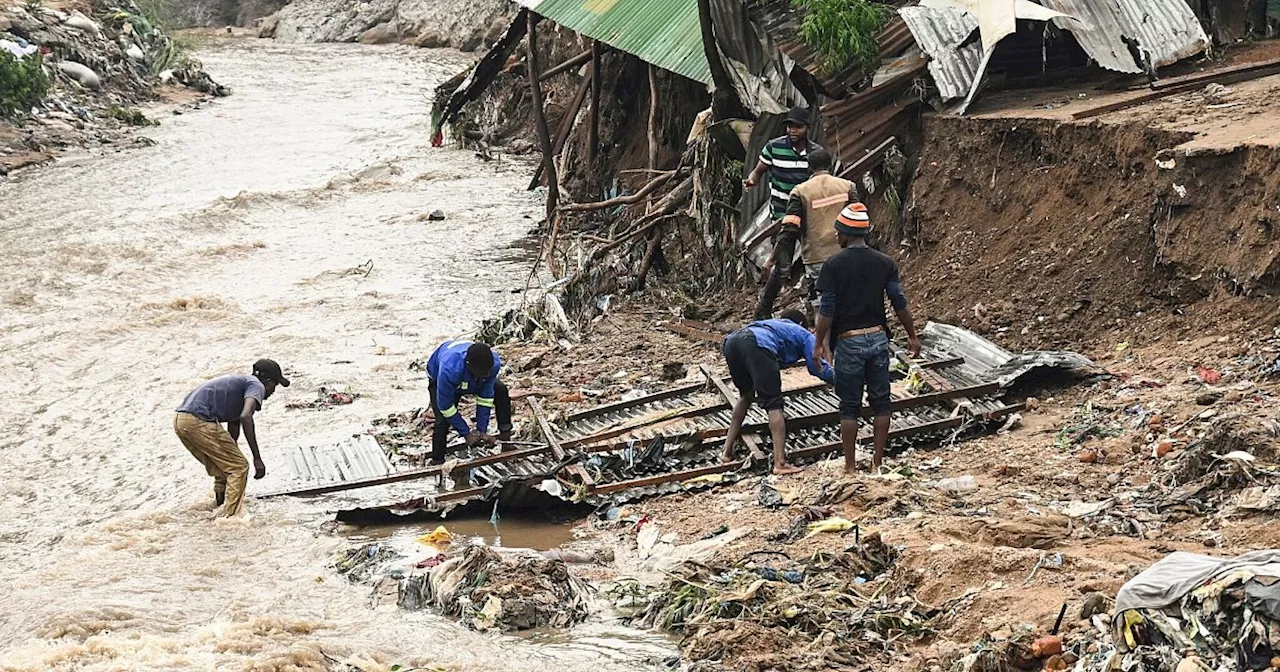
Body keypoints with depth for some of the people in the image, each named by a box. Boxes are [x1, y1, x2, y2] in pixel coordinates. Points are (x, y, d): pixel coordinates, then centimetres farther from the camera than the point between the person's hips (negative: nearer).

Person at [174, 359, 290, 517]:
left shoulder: (239, 383, 31)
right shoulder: (256, 386, 3)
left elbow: (233, 428, 39)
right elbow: (246, 417, -17)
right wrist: (257, 459, -18)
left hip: (180, 420, 9)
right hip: (200, 421, -9)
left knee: (223, 469, 24)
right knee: (239, 467, -1)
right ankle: (230, 518, -5)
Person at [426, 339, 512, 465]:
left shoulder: (494, 363, -38)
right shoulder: (449, 370, -50)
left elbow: (485, 397, -23)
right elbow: (445, 406, -35)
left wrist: (482, 431, -21)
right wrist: (466, 434, -27)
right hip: (439, 380, -4)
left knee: (501, 391, -5)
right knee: (442, 421, -19)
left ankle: (505, 434, 10)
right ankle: (437, 462, -5)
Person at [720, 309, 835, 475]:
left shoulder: (773, 324, 46)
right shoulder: (803, 333, 31)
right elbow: (818, 367, 23)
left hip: (730, 342, 6)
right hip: (757, 344, -6)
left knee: (746, 395, 29)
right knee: (774, 404, -4)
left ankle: (728, 450, 28)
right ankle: (780, 463, -15)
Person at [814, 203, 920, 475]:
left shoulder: (834, 265, -9)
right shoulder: (885, 263, 1)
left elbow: (826, 310, -10)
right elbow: (900, 303, 3)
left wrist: (820, 344, 0)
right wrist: (912, 336, 14)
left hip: (848, 342, -3)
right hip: (878, 338, 3)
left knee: (850, 407, 5)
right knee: (881, 403, 10)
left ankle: (850, 467, 9)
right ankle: (877, 462, 13)